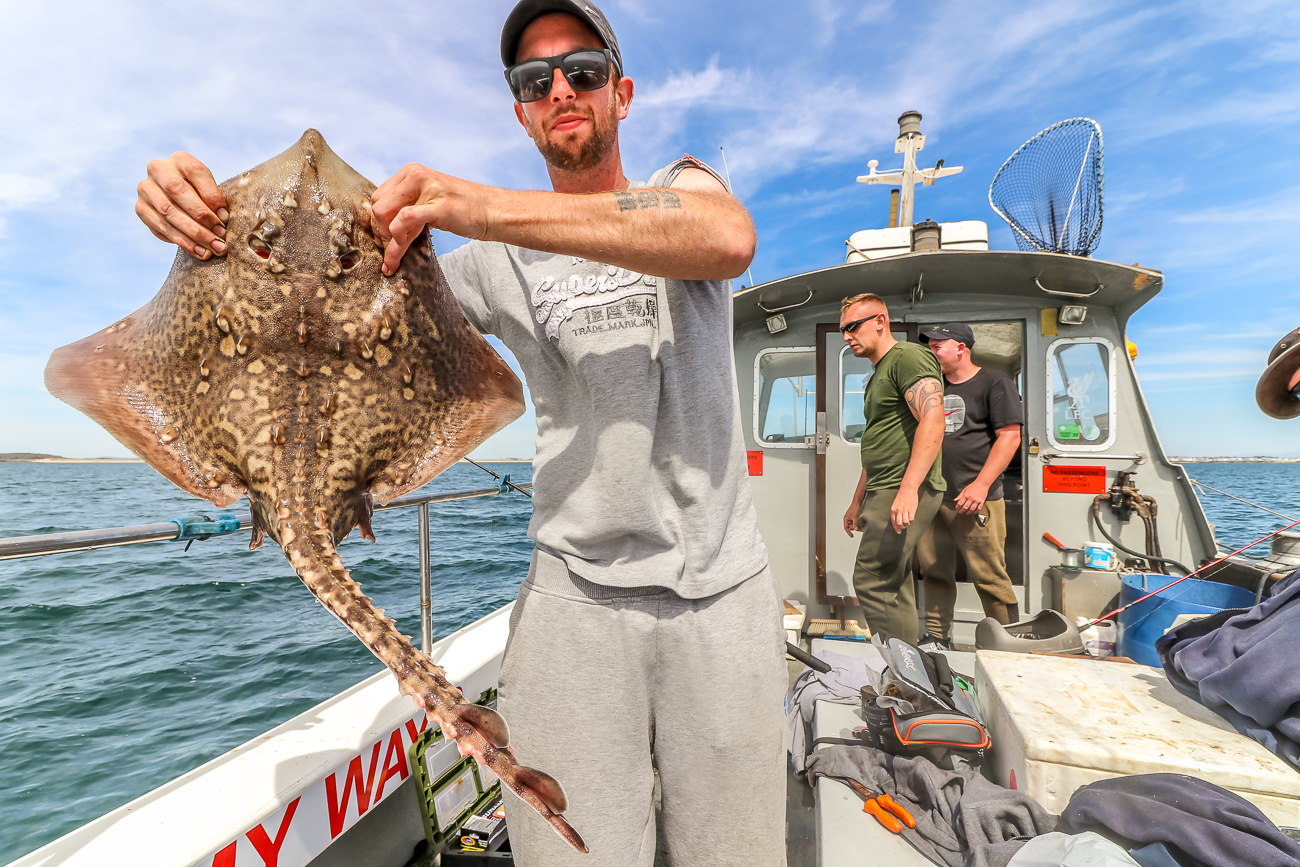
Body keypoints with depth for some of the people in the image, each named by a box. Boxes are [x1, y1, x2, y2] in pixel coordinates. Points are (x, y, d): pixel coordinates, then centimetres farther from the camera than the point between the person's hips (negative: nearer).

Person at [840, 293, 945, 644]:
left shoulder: (909, 356, -6)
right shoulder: (878, 376, 25)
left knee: (871, 581, -11)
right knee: (895, 587, 11)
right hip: (885, 493, 10)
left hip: (905, 492, -10)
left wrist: (908, 489, -28)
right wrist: (857, 502, 27)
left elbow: (933, 421, -21)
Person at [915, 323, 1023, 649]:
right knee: (934, 573, 10)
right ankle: (937, 638, 21)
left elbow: (1010, 436, -8)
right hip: (930, 497, 6)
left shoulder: (994, 382, 0)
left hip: (974, 499, -6)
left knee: (989, 577, -4)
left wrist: (981, 485, -17)